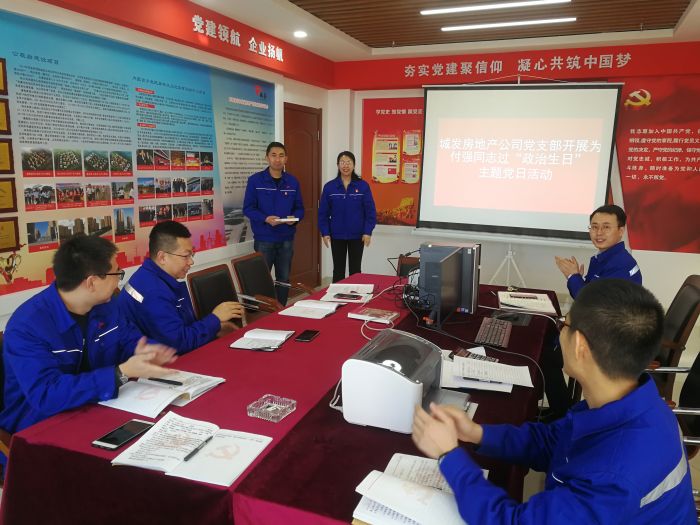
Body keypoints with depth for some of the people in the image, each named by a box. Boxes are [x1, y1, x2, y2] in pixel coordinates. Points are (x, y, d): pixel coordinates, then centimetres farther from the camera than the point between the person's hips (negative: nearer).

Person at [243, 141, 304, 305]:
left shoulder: (293, 181, 5)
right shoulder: (255, 180, -5)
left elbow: (299, 208, 9)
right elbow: (248, 208, -7)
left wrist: (294, 218, -13)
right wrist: (265, 218, -23)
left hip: (286, 239, 4)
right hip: (264, 239, -3)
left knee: (284, 278, 12)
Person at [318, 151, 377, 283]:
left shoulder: (363, 186, -5)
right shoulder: (329, 187, -3)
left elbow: (370, 211, -4)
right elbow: (323, 213, 0)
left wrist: (368, 232, -11)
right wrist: (325, 233, -6)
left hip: (357, 236, -1)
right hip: (337, 236, 1)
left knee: (355, 269, 10)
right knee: (338, 269, 12)